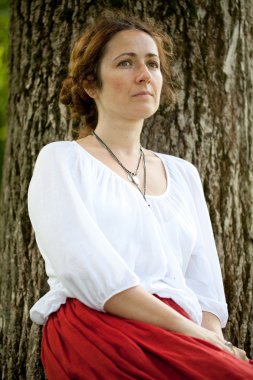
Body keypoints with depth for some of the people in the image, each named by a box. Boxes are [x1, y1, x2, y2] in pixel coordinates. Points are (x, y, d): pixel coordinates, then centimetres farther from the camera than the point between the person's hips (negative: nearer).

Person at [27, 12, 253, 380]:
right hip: (97, 329, -5)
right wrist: (192, 332, -15)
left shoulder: (183, 174, 22)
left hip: (184, 335, 5)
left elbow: (205, 285, 15)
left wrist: (211, 336, -7)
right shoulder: (61, 160, 6)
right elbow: (88, 271, -9)